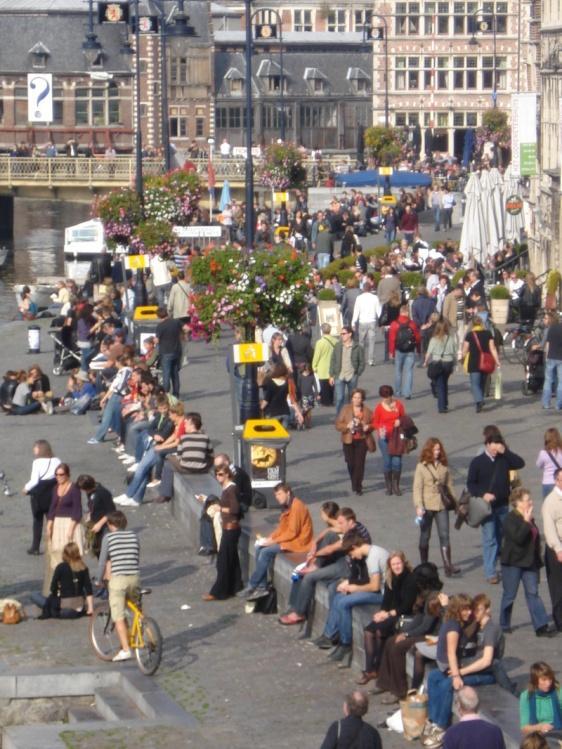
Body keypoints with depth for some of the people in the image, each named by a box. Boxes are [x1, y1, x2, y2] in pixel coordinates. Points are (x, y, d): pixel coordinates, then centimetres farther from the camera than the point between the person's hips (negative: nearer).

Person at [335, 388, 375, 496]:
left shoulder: (367, 411, 2)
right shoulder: (345, 409, 0)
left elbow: (373, 424, 12)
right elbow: (338, 425, -2)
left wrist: (368, 427, -11)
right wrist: (347, 426, -21)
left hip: (362, 441, 0)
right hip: (349, 441, 0)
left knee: (359, 463, -6)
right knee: (351, 464, 6)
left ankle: (357, 487, 1)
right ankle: (354, 483, 30)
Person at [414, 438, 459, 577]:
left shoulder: (444, 466, 7)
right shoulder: (422, 467, -3)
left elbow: (449, 485, 13)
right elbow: (417, 488, -8)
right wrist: (419, 506, -17)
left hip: (442, 505, 2)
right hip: (427, 506, -2)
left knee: (444, 535, -7)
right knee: (425, 536, 9)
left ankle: (448, 565, -14)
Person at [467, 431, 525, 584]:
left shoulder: (504, 459, 5)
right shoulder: (477, 462, -3)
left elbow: (520, 463, -6)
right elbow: (470, 484, -2)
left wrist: (506, 452, -13)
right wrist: (483, 494, -18)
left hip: (503, 505, 4)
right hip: (487, 507, -4)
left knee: (502, 537, 13)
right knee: (489, 538, -6)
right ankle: (490, 573, -3)